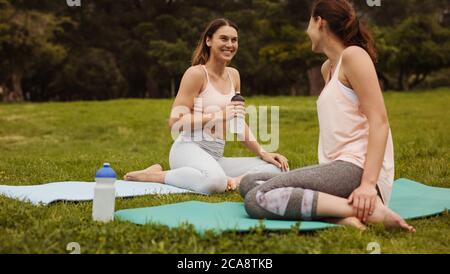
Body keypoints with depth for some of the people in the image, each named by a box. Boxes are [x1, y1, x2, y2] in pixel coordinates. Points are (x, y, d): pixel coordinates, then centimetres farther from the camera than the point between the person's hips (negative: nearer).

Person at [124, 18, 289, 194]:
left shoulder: (233, 75, 14)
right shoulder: (196, 73, -7)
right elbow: (175, 122, -14)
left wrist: (262, 152, 6)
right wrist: (219, 115, -21)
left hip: (216, 157, 7)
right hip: (189, 149, -7)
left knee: (277, 169, -6)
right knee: (214, 181, -40)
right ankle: (154, 175, -17)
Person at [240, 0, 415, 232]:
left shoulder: (353, 55, -5)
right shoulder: (327, 68, 21)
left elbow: (379, 122, -14)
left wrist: (368, 183, -24)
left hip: (357, 168, -10)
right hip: (336, 168, 10)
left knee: (257, 200, -22)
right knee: (249, 183, 5)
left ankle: (366, 209, -22)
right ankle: (340, 215, -13)